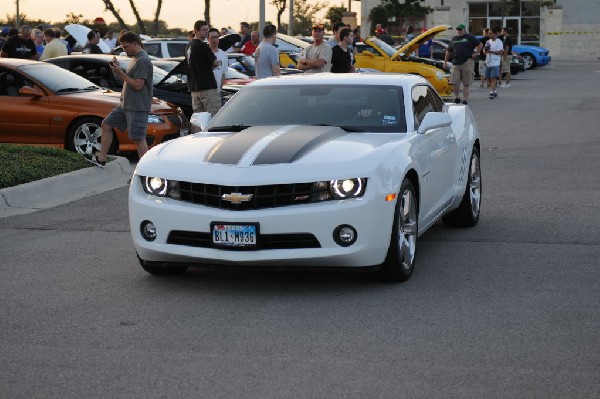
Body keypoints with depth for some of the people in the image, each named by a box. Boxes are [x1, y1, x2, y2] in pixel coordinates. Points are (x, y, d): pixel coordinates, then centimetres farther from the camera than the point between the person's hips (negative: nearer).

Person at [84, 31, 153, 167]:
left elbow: (138, 85, -22)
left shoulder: (143, 61, -16)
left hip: (137, 107, -11)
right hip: (125, 104, 11)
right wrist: (118, 69, 5)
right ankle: (101, 159, 25)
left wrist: (121, 73, -15)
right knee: (106, 125, 16)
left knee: (138, 139, -11)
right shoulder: (135, 58, 15)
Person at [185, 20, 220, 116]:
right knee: (213, 116, -8)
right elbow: (215, 63, -8)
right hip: (207, 86, -9)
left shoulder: (189, 46, 14)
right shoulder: (202, 46, -13)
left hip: (194, 87, 9)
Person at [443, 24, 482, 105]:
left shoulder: (469, 38, 4)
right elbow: (448, 51, 23)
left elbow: (479, 44, 6)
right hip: (456, 63, 4)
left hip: (467, 62, -4)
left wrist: (476, 53, -3)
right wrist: (445, 61, 20)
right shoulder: (454, 39, 18)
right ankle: (457, 97, 19)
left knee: (466, 83, 0)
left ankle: (465, 99, 4)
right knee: (454, 82, -1)